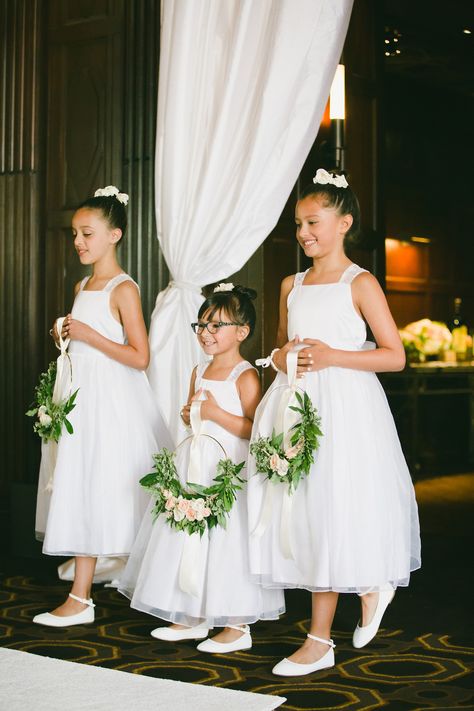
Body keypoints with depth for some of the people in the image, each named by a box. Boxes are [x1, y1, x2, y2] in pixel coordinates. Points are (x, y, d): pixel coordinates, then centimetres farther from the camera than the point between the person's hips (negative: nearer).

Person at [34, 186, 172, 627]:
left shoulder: (123, 289, -11)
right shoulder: (82, 287, 13)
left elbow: (139, 357, -16)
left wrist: (89, 336, -19)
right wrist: (66, 336, 5)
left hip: (112, 402, -8)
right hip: (82, 398, 8)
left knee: (97, 489, -5)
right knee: (80, 490, 7)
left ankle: (81, 599, 0)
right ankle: (80, 596, 14)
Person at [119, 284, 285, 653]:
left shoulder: (245, 376, -12)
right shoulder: (200, 371, 12)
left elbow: (256, 430, -18)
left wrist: (216, 413, -20)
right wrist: (189, 413, 3)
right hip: (195, 467, 8)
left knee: (226, 541, -5)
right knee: (188, 538, 12)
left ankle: (237, 627, 7)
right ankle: (194, 618, 25)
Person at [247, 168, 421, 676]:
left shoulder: (360, 284, -4)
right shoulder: (292, 285, 14)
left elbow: (395, 356, -7)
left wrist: (332, 356, -17)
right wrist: (280, 358, 1)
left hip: (344, 408, -6)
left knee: (331, 515, -5)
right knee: (296, 513, 4)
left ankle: (319, 641, 8)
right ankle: (370, 587, 26)